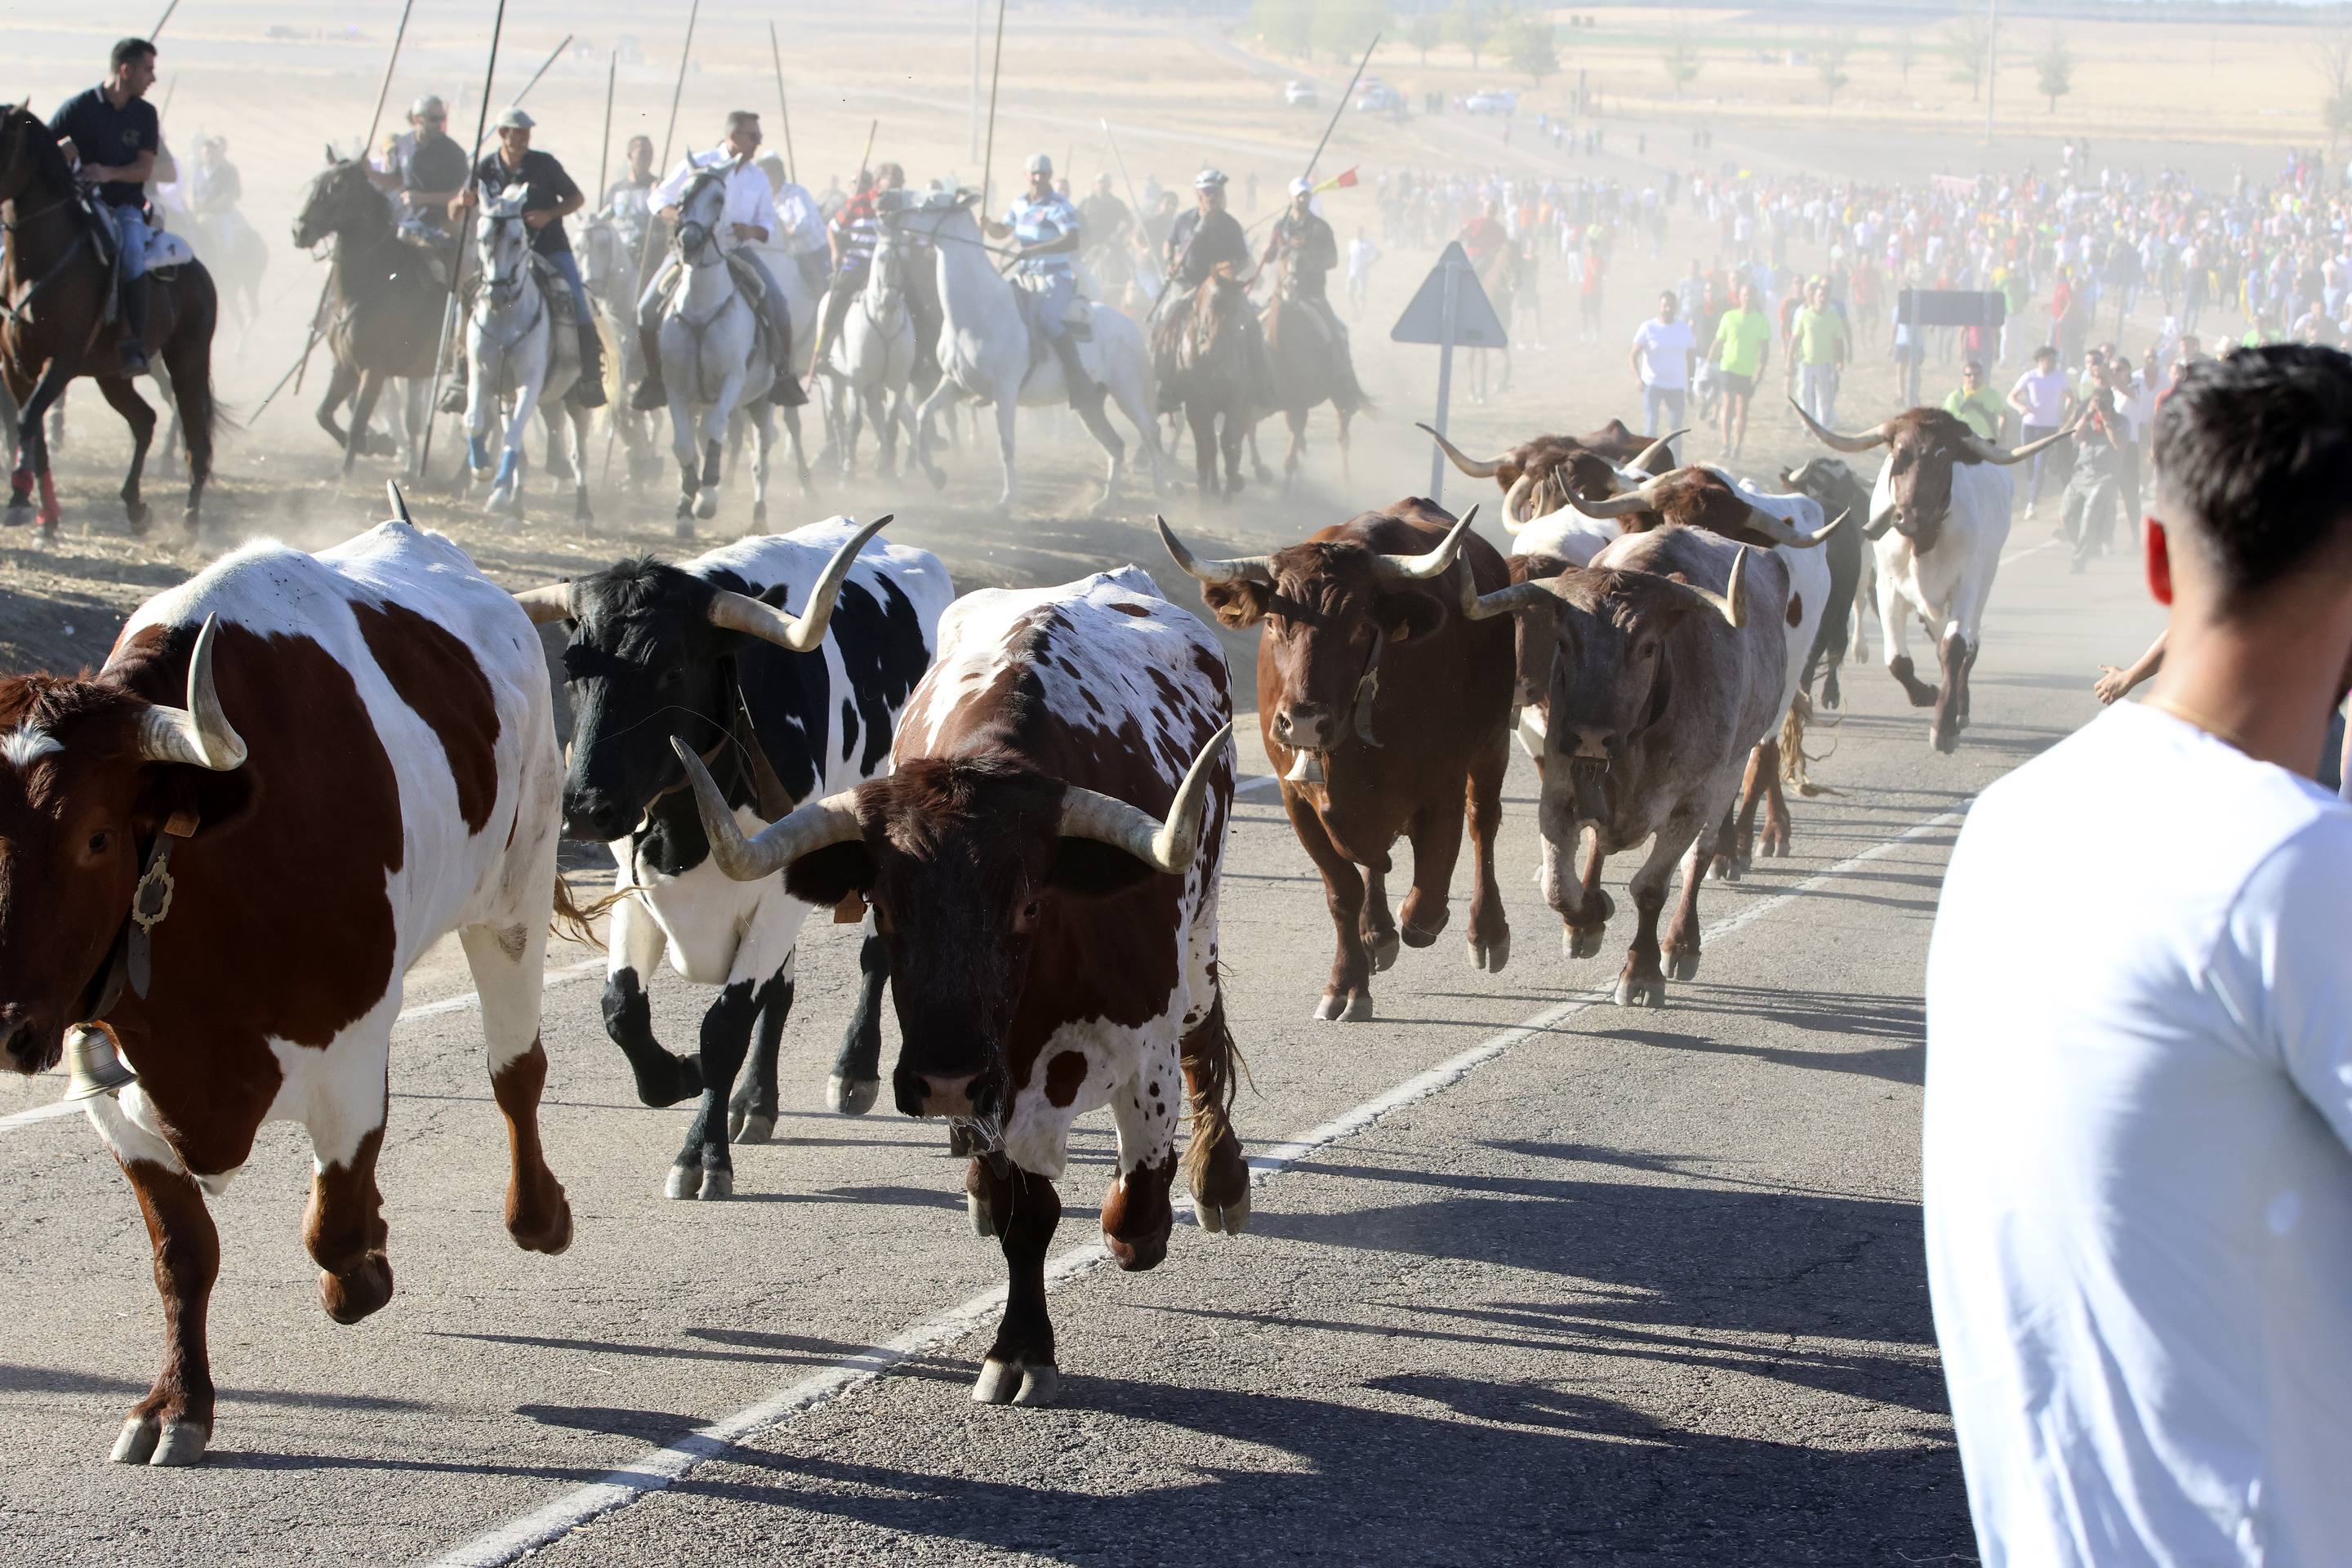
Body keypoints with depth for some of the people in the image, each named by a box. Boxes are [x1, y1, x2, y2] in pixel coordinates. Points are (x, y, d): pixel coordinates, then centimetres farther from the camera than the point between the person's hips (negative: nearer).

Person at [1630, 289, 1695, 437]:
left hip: (1676, 386, 3)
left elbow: (1690, 358, 11)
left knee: (1675, 428, 4)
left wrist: (1689, 388, 9)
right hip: (1652, 384, -3)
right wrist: (1638, 379, -22)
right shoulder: (1648, 328, -4)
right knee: (1651, 426, -11)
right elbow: (1634, 355, -7)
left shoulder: (1684, 329, 5)